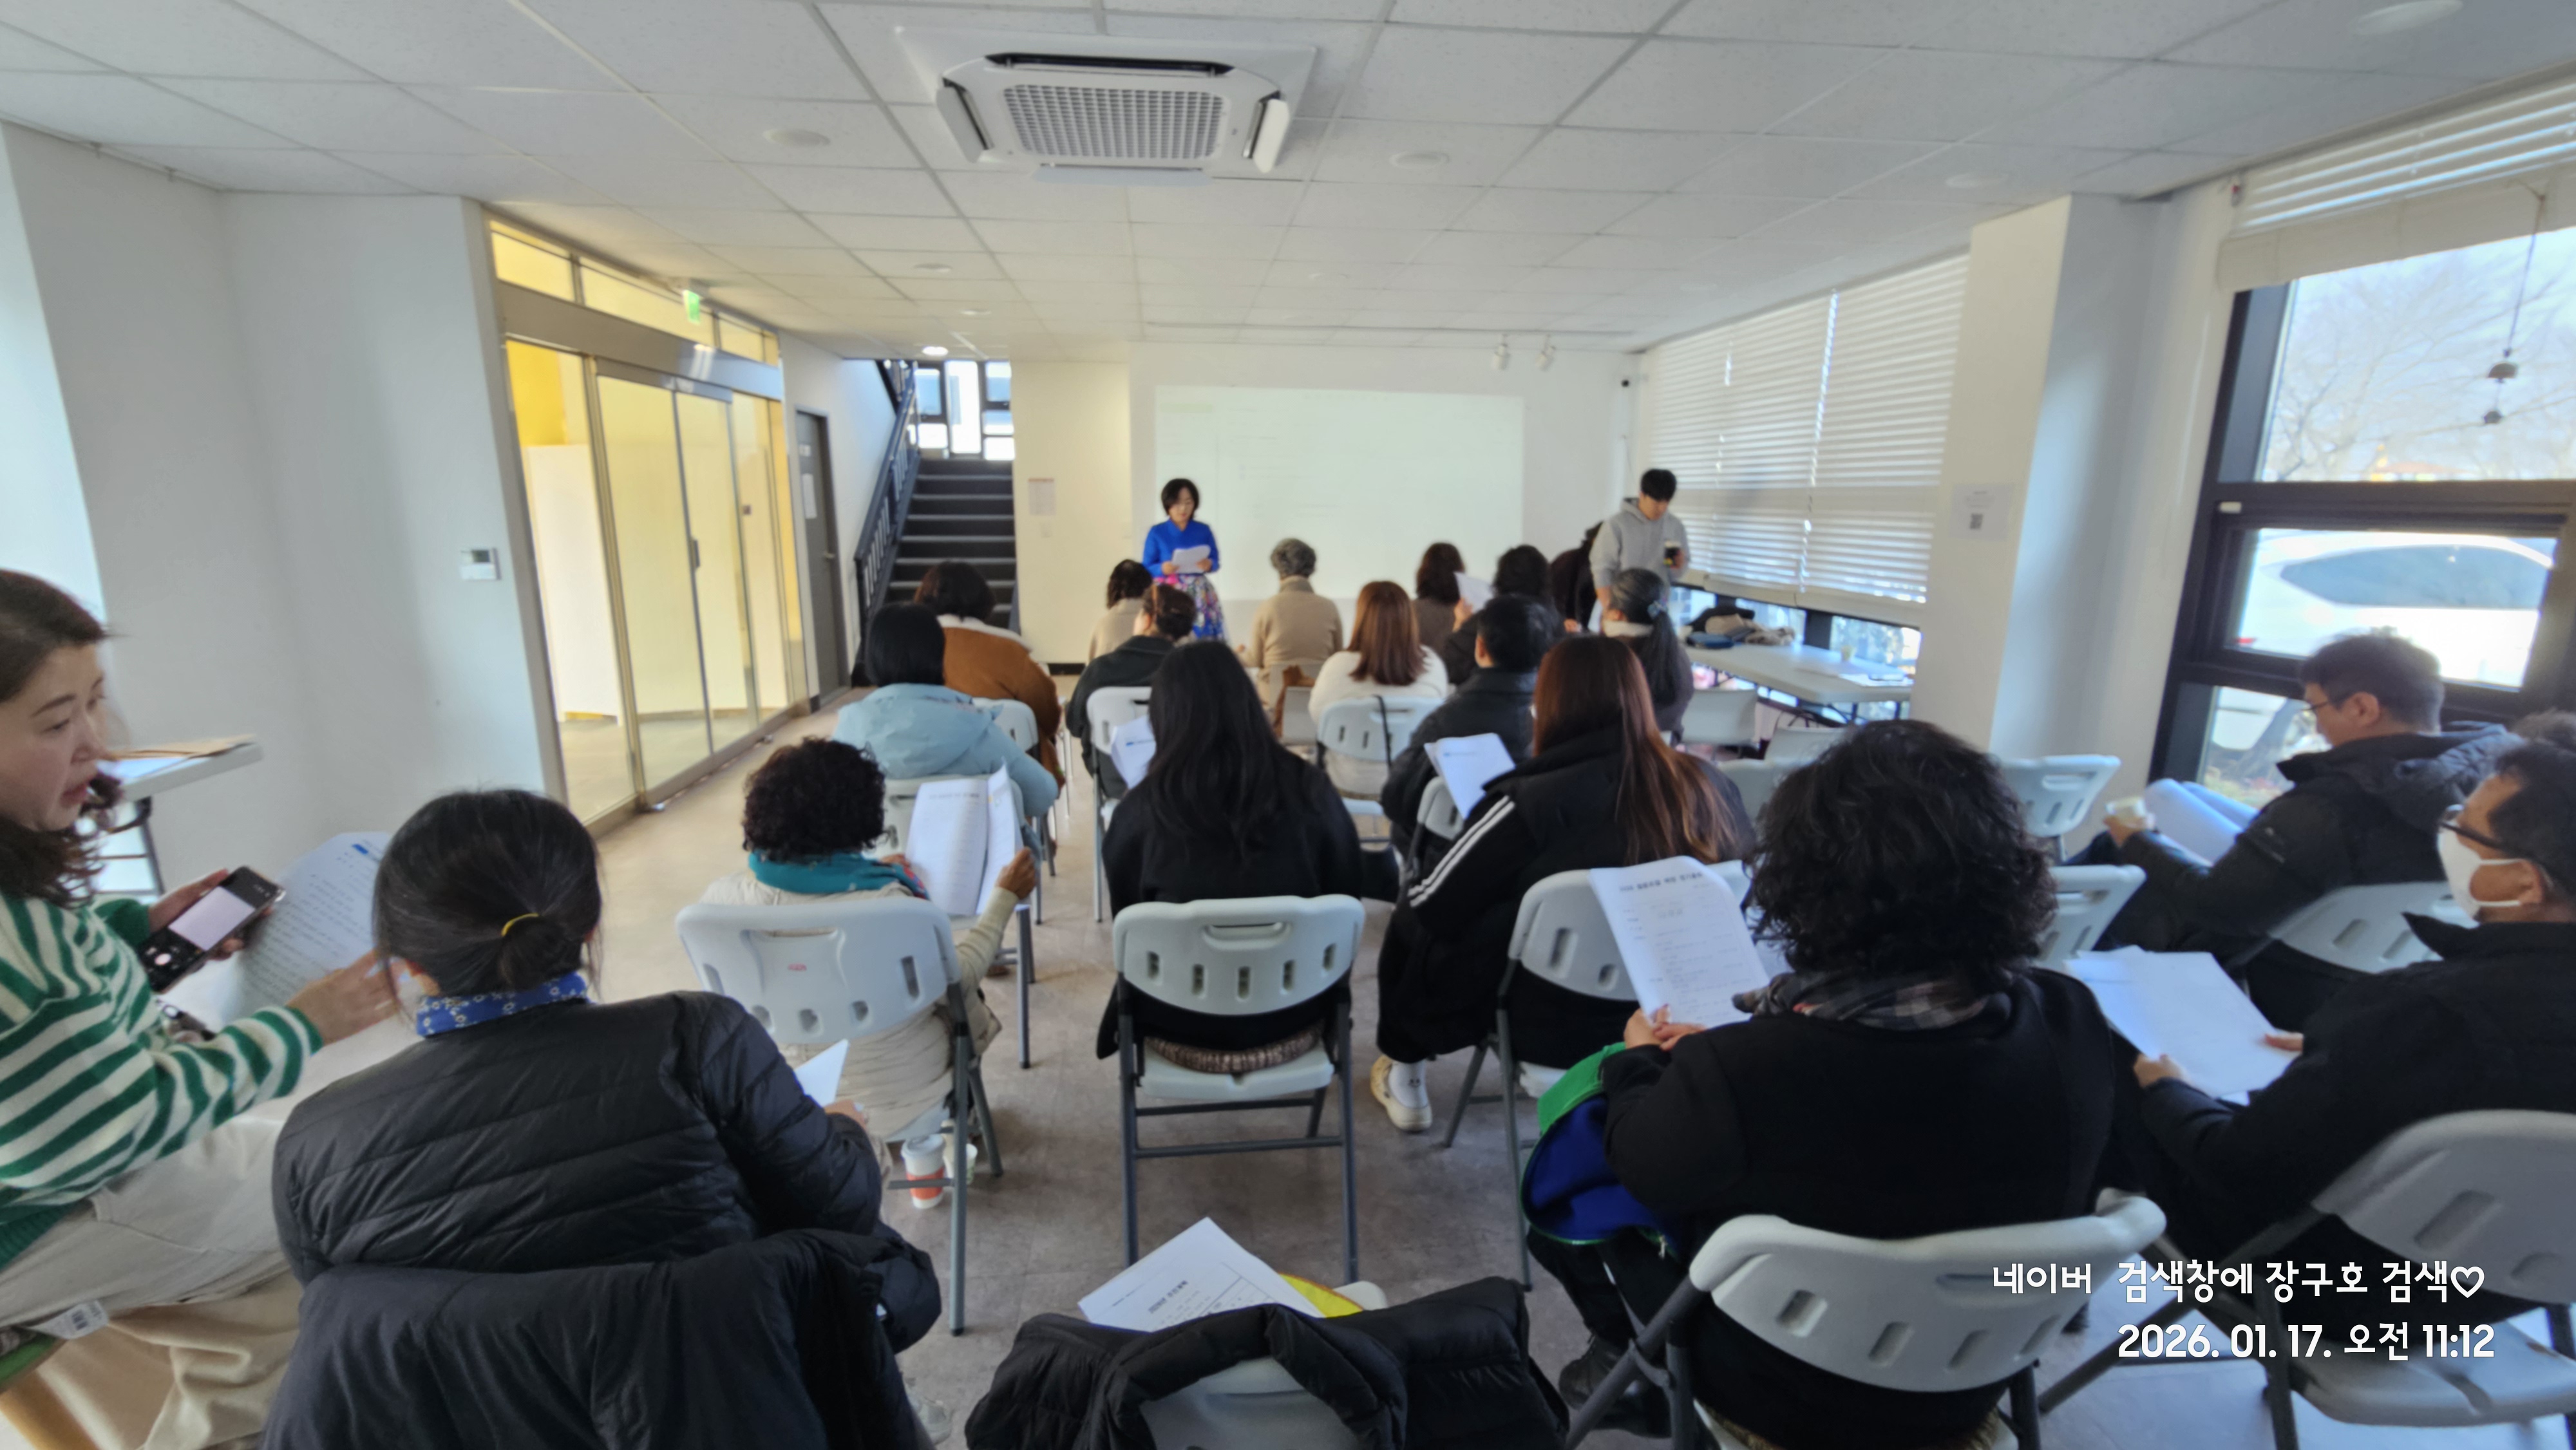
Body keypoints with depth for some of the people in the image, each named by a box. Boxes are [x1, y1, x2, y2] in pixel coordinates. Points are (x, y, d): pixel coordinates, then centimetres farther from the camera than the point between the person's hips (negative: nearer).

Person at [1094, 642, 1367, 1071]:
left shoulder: (1142, 806, -17)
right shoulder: (1308, 786, -14)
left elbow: (1126, 914, 1)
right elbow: (1346, 892, 1)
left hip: (1181, 1028, -1)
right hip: (1292, 1022, 1)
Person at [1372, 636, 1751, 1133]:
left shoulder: (1534, 803, -25)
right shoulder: (1711, 787, -10)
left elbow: (1431, 905, -15)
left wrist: (1411, 891, 10)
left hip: (1553, 1028, -5)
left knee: (1412, 922, 17)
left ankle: (1402, 1075, 36)